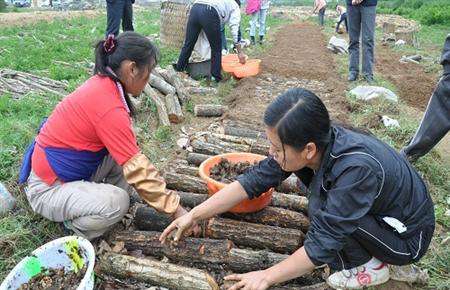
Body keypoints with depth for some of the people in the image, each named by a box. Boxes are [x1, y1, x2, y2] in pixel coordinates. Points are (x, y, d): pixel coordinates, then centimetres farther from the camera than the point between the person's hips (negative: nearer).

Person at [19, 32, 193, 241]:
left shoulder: (102, 84, -3)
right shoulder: (109, 107, -29)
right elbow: (137, 168, -27)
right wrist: (176, 210, -20)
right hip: (47, 190, -8)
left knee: (125, 149, -2)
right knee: (116, 203, -29)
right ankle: (75, 225, 0)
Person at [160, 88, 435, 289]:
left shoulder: (357, 168, -38)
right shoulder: (314, 144, -19)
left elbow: (324, 244, -32)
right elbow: (254, 180, -16)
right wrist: (194, 215, -15)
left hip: (409, 236, -6)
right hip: (376, 208, 7)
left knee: (321, 208, -25)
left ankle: (371, 266, -1)